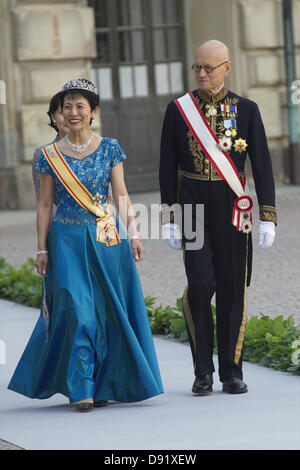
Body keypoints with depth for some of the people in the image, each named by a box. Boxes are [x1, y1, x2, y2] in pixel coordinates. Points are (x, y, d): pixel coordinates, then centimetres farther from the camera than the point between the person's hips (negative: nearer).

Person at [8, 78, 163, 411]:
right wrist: (41, 249, 2)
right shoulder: (50, 156, 3)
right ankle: (81, 389, -4)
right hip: (67, 242, -1)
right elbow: (44, 205, 5)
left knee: (108, 311, 3)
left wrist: (132, 234, -6)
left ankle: (103, 386, 15)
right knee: (77, 312, -8)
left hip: (106, 239, 1)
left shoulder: (109, 149, 4)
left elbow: (121, 195, 3)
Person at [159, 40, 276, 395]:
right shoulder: (178, 110, 2)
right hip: (192, 205, -1)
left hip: (232, 208, 1)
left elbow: (262, 166, 1)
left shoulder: (246, 110, 1)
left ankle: (232, 372, 14)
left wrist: (267, 218, -6)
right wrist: (169, 219, 1)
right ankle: (203, 371, 2)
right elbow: (168, 169, 5)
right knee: (200, 285, -11)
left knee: (233, 289, 3)